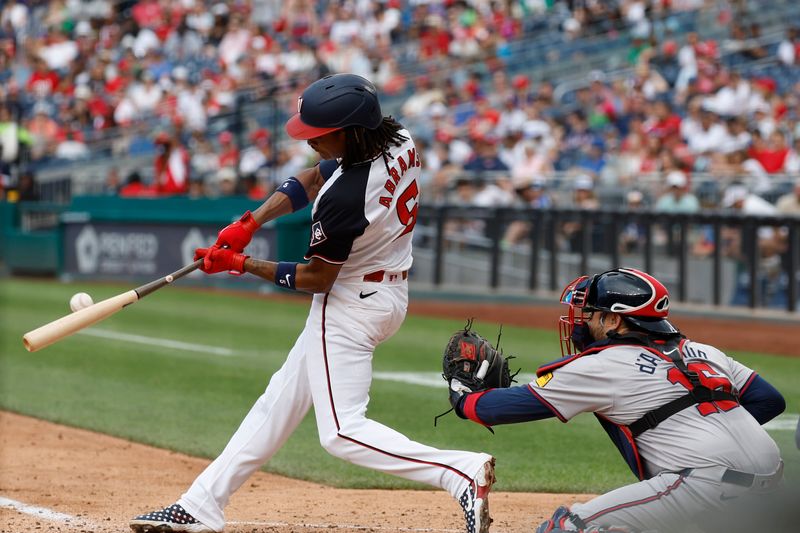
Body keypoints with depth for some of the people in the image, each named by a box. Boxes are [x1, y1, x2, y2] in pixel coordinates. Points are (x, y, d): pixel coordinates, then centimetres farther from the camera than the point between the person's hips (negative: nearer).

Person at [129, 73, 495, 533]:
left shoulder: (345, 198, -31)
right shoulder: (399, 141, -5)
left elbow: (317, 277, -16)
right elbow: (312, 179, 8)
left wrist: (241, 264, -7)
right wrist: (251, 223, 0)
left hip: (353, 303, -10)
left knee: (343, 432, -10)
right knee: (282, 399, 15)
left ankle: (464, 473, -21)